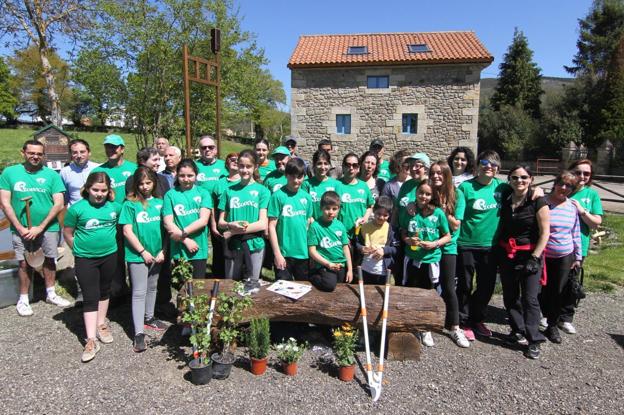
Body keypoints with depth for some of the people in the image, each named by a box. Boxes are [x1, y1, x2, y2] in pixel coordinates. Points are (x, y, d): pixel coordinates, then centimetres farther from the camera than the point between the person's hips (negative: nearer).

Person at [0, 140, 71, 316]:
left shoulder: (52, 175, -5)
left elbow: (58, 204, -8)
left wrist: (40, 227, -13)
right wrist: (20, 228, -10)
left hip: (48, 228, 0)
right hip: (21, 229, 0)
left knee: (49, 260, 12)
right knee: (23, 263, 8)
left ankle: (50, 294, 28)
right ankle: (23, 299, 24)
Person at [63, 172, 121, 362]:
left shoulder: (115, 207, -5)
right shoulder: (77, 209, -13)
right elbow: (67, 233, -2)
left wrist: (109, 241, 9)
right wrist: (79, 249, 3)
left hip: (109, 256, 3)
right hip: (85, 259, -3)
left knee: (104, 291, 19)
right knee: (90, 298, -2)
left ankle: (101, 324, 38)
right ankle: (91, 340, 3)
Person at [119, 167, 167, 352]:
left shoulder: (160, 202, 2)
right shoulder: (130, 204, -8)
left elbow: (165, 228, 4)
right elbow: (127, 231, -10)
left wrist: (163, 251, -3)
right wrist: (143, 252, -12)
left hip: (157, 254, 4)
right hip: (137, 255, -4)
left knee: (152, 287, 19)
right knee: (139, 292, -1)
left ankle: (149, 318, 39)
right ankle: (138, 333, 4)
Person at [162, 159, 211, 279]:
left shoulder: (203, 193, 4)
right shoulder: (170, 195, 4)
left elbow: (203, 220, -6)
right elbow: (168, 223, -3)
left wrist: (182, 233, -14)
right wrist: (186, 241, -11)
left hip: (199, 249, 0)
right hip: (179, 250, 0)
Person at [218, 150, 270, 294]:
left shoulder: (262, 190, -1)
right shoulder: (230, 190, 6)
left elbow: (262, 224, -9)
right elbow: (221, 222, 6)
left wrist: (233, 232, -12)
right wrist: (231, 225, -16)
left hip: (254, 242, -2)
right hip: (232, 244, 2)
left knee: (252, 285, 9)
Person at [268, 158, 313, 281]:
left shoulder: (306, 197, 4)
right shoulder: (278, 196, -9)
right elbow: (271, 226, -9)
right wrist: (277, 253, -12)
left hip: (303, 253, 4)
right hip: (284, 253, -4)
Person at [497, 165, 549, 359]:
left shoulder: (538, 202, -8)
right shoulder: (505, 200, 5)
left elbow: (544, 233, -9)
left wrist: (534, 258, -13)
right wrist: (498, 255, 7)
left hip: (529, 255, -4)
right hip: (507, 255, 5)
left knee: (529, 298, -5)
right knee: (510, 296, 12)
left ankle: (533, 340, 5)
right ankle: (518, 330, 29)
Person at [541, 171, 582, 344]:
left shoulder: (572, 207, 2)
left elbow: (576, 234, 11)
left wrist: (578, 257, 11)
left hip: (565, 258, 3)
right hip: (542, 256, -3)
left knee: (558, 293, 11)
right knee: (541, 291, 3)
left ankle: (552, 325, 27)